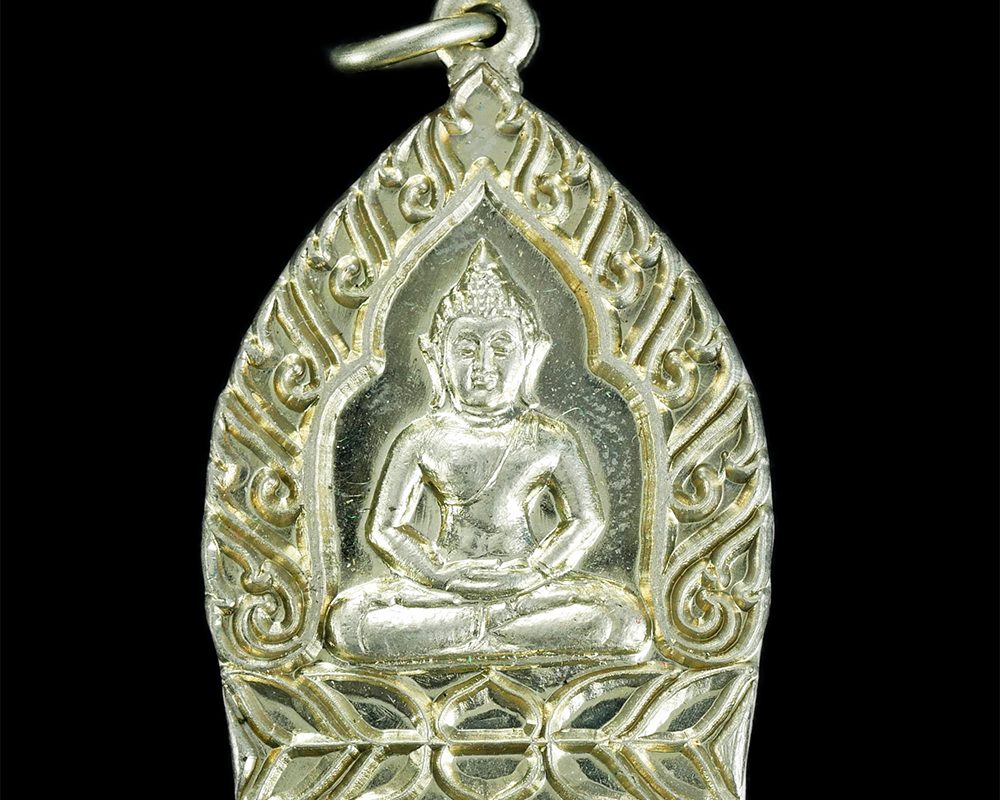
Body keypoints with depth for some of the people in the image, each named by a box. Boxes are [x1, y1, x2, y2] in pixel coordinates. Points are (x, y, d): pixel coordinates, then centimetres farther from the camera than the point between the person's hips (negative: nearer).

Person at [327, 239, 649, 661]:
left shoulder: (551, 440, 3)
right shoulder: (421, 440, 2)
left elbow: (587, 520, 6)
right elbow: (385, 527, 1)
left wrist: (535, 571, -11)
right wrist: (440, 573, -15)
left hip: (525, 581, 0)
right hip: (441, 584, 0)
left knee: (625, 619, -25)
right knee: (346, 619, -26)